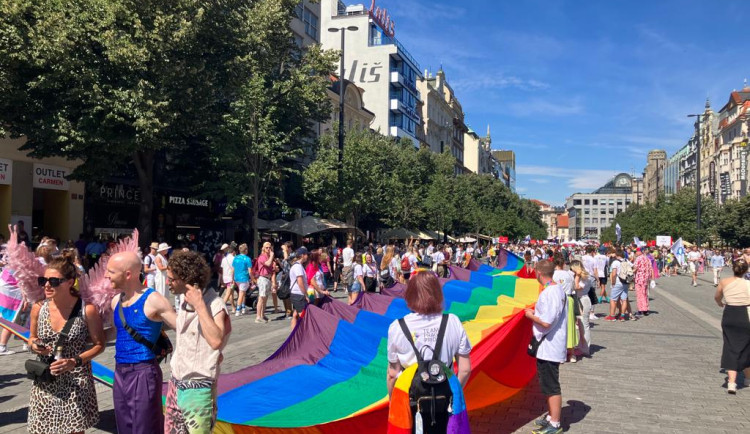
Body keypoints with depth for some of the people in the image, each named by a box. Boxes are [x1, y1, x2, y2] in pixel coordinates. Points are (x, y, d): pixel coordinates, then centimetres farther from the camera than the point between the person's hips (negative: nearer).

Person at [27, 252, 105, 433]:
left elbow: (99, 345, -4)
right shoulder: (38, 308, -3)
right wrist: (34, 346, -8)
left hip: (76, 384, -3)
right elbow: (32, 337, 15)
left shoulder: (87, 310, -14)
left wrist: (75, 361, -18)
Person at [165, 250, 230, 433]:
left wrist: (199, 305, -33)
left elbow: (216, 342, -37)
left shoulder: (214, 305, -19)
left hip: (197, 390, -8)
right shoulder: (185, 301, 6)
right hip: (175, 385, 8)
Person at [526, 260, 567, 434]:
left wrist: (531, 315, -11)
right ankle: (551, 417, 32)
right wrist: (537, 312, 14)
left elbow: (546, 322, -26)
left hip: (549, 347, -10)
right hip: (551, 345, 10)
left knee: (551, 386, 0)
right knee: (548, 384, 21)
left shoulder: (549, 293, -23)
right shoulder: (558, 289, 8)